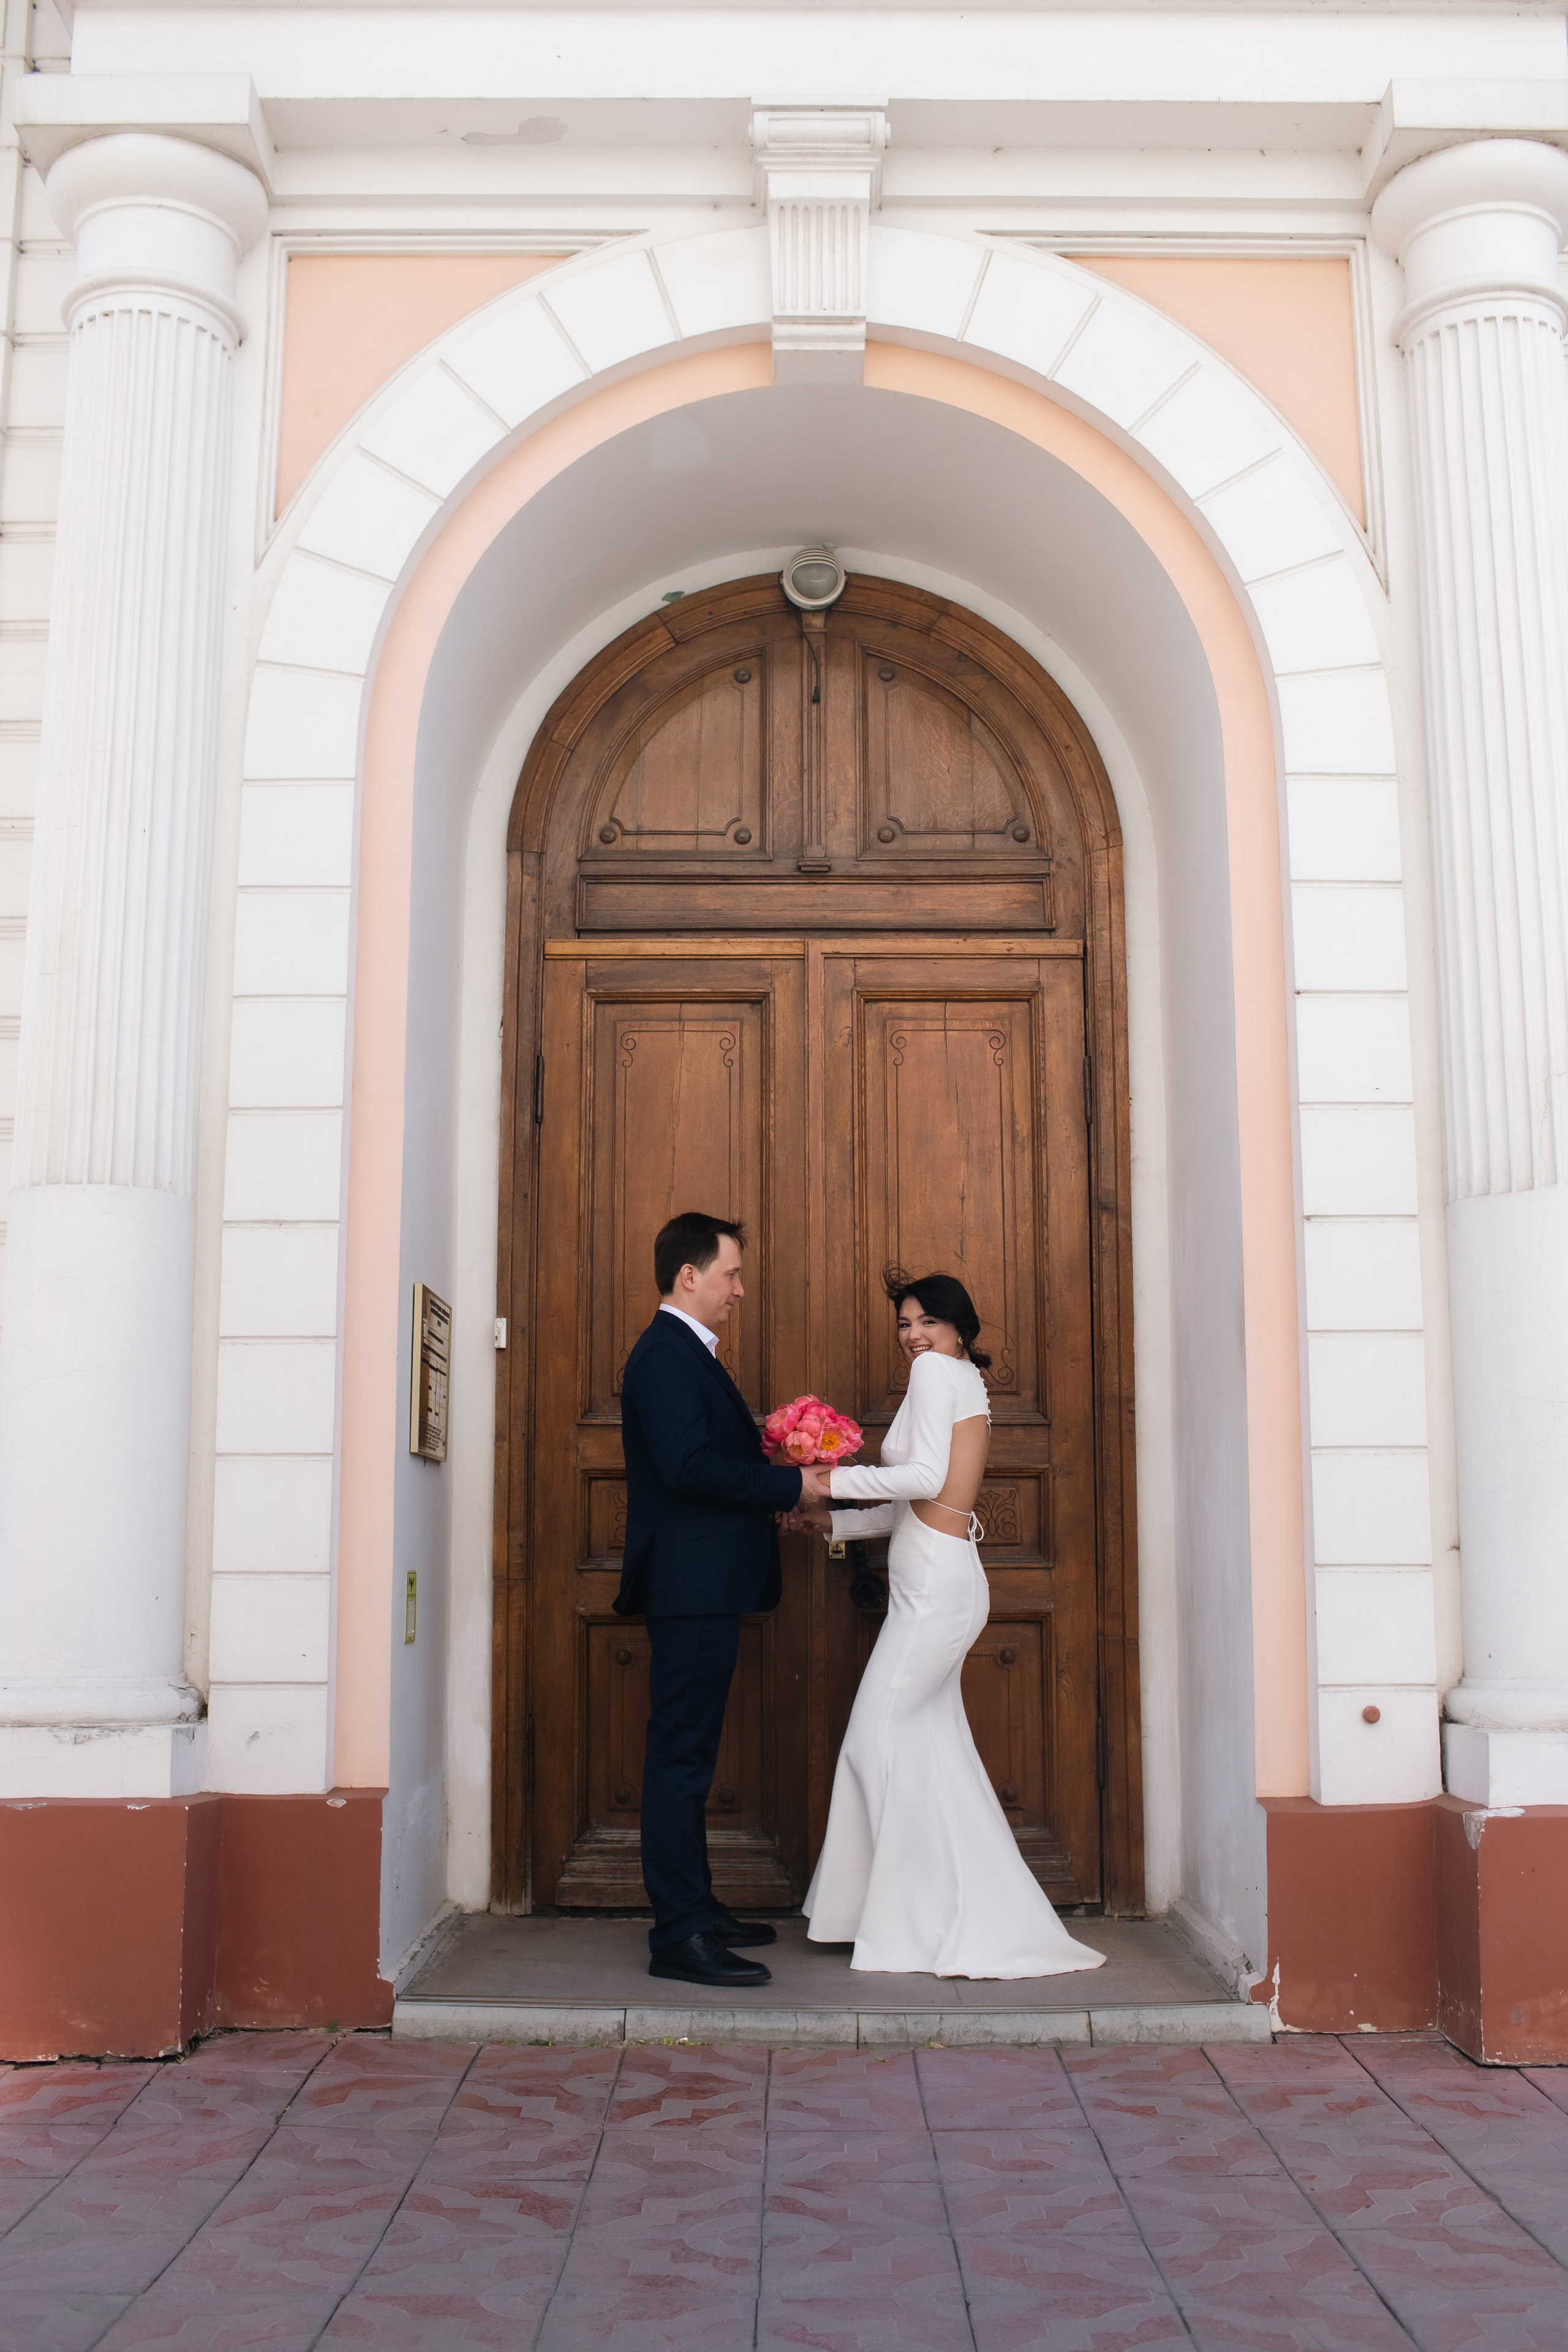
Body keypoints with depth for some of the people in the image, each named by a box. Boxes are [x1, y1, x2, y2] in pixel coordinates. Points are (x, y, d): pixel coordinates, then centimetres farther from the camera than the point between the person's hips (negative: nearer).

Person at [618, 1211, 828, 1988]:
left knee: (686, 1755, 16)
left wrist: (772, 1485, 10)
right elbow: (688, 1466, -24)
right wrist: (790, 1485, -16)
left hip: (703, 1592, 11)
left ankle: (694, 1910, 25)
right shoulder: (666, 1354, -14)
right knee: (681, 1757, -8)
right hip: (692, 1587, -11)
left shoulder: (685, 1354, 20)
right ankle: (679, 1936, -4)